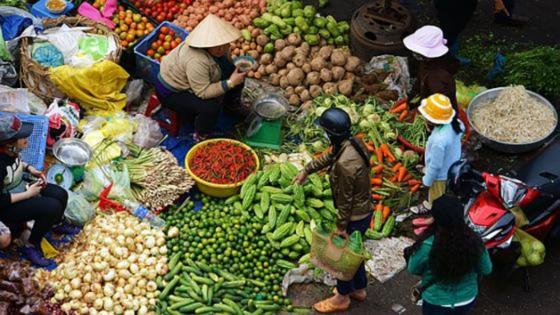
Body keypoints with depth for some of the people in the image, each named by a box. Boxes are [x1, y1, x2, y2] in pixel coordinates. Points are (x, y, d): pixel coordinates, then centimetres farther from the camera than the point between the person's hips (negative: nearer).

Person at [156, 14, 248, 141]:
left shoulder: (220, 47, -13)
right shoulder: (196, 61, -40)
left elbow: (226, 64, 8)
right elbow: (203, 93, -36)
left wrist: (239, 67, -9)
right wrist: (230, 83, -37)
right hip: (172, 92, -9)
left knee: (237, 76, 2)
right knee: (211, 106, -31)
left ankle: (231, 105, 30)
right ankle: (201, 137, -4)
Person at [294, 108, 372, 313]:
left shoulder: (344, 164, -35)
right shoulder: (353, 143, -6)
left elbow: (345, 199, -25)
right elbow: (328, 157, 13)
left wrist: (341, 226, -13)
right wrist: (306, 170, 25)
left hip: (355, 217, -9)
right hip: (364, 210, 9)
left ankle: (342, 297, 33)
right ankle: (359, 289, 45)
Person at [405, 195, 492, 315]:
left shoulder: (427, 245, -30)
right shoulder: (474, 241, -21)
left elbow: (413, 269, -12)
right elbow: (486, 270, -5)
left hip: (436, 304, -3)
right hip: (467, 301, 3)